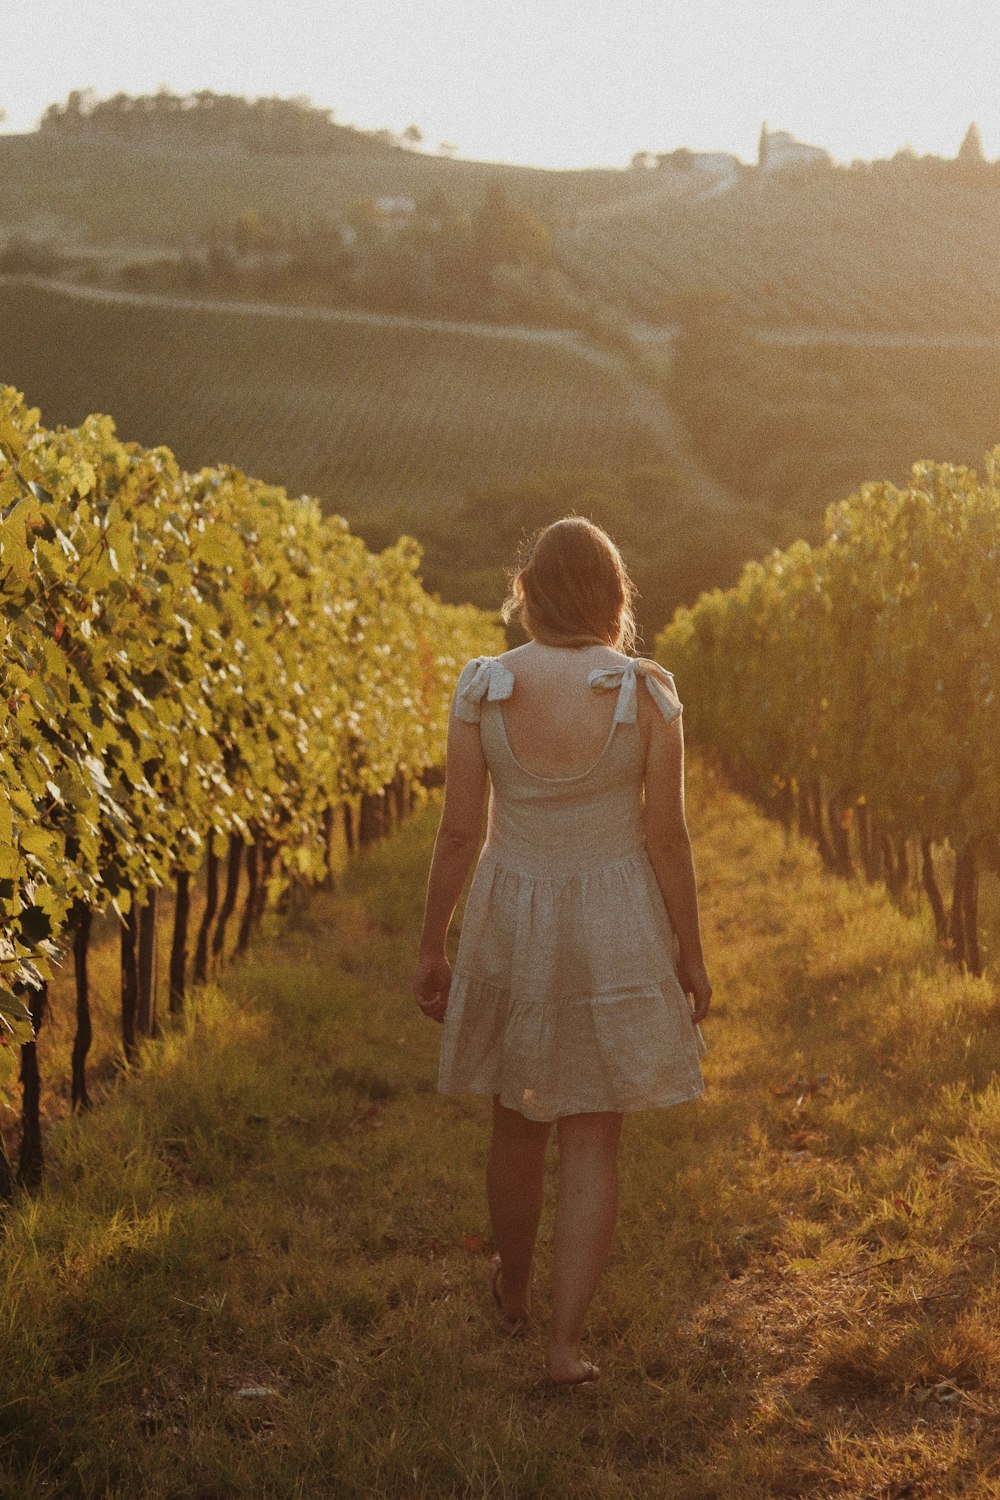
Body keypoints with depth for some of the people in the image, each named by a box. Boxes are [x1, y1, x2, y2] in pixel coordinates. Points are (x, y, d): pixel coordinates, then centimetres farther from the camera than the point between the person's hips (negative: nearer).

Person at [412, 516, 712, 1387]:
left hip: (511, 923, 2)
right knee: (594, 1140, 8)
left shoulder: (482, 689, -10)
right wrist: (691, 953, 2)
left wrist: (432, 946, 6)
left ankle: (514, 1290, 41)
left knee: (518, 1119, 21)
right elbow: (667, 837, -10)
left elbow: (459, 832, -6)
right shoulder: (648, 692, -12)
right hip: (616, 929, -1)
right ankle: (567, 1340, 6)